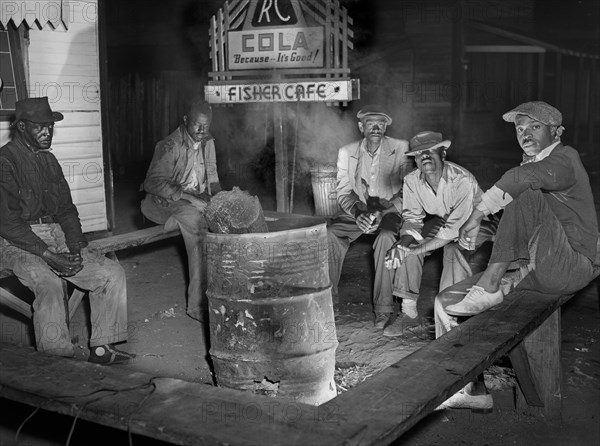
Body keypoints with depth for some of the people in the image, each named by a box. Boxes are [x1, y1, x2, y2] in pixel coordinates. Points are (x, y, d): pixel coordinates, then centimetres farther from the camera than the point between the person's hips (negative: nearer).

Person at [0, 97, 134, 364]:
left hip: (56, 238, 8)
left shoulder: (49, 160, 15)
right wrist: (48, 255, -22)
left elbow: (66, 209, 15)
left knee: (112, 273, -6)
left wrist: (76, 249, -2)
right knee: (49, 284, -35)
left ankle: (101, 348, -1)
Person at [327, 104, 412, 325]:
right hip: (357, 209, 3)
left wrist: (383, 213, -22)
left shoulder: (400, 148, -1)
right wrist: (357, 212, -20)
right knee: (330, 233, -26)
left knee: (386, 236, -36)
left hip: (389, 209, -2)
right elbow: (343, 192, 2)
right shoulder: (346, 152, 5)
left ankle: (383, 306, -27)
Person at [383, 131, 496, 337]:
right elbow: (412, 218, -9)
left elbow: (454, 229, -34)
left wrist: (413, 250, -36)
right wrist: (403, 244, -32)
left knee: (454, 250, -35)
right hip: (439, 222, 6)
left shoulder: (462, 180, -33)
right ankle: (409, 312, -10)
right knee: (408, 244, -18)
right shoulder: (411, 181, -14)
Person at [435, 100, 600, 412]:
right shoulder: (530, 165, 21)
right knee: (446, 301, -4)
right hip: (531, 268, 8)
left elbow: (522, 178, -31)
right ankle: (472, 389, -2)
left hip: (572, 265, -8)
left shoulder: (565, 159, -8)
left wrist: (478, 213, -28)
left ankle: (490, 286, -31)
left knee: (528, 193, -32)